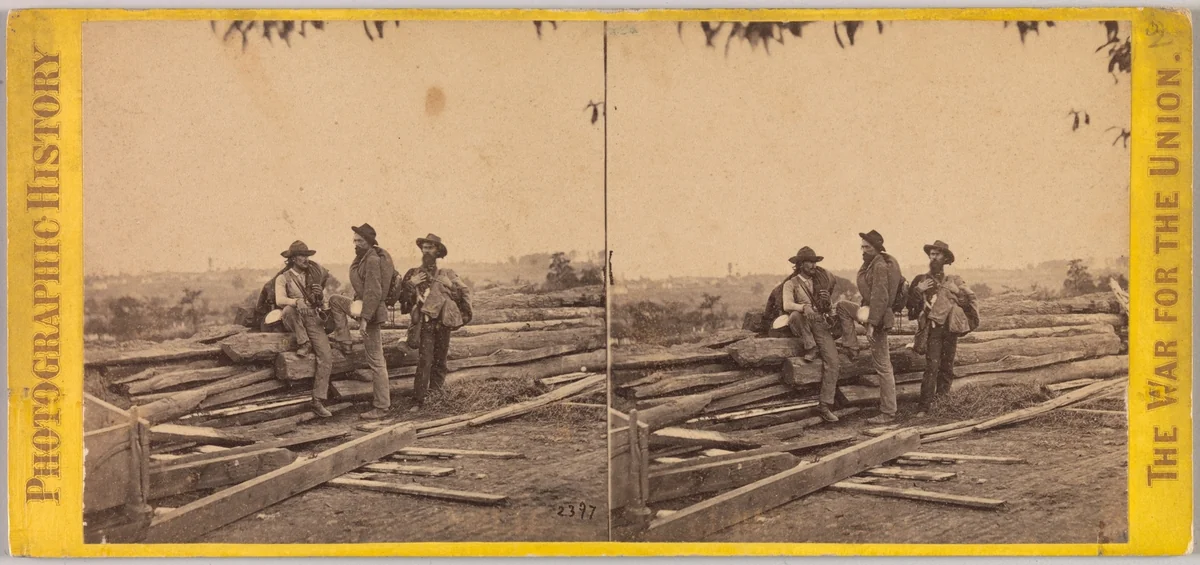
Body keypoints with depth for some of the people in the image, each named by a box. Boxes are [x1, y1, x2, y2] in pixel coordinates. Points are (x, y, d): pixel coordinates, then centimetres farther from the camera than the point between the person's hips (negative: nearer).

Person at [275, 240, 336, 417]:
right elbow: (280, 300, -16)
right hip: (295, 323, -3)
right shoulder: (283, 278, 2)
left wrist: (321, 296, -6)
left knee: (326, 357, -16)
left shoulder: (313, 277, 16)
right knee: (289, 310, -38)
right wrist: (297, 301, -36)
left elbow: (324, 301, 19)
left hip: (314, 321, 3)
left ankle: (318, 401, -15)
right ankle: (304, 343, -23)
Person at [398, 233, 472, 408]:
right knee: (424, 360, -13)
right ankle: (419, 400, -13)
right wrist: (411, 284, -8)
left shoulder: (447, 275, 11)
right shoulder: (413, 274, 11)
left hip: (443, 322, 2)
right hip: (424, 323, -2)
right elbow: (402, 297, 8)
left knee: (440, 361, 6)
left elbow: (464, 292, 17)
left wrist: (465, 313, 12)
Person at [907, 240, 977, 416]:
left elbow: (970, 299, 14)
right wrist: (918, 290, -7)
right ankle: (925, 405, -15)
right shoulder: (921, 280, 11)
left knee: (947, 366, 5)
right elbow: (910, 304, 8)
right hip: (932, 327, -2)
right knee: (932, 366, -13)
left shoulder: (955, 280, 13)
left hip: (951, 327, 2)